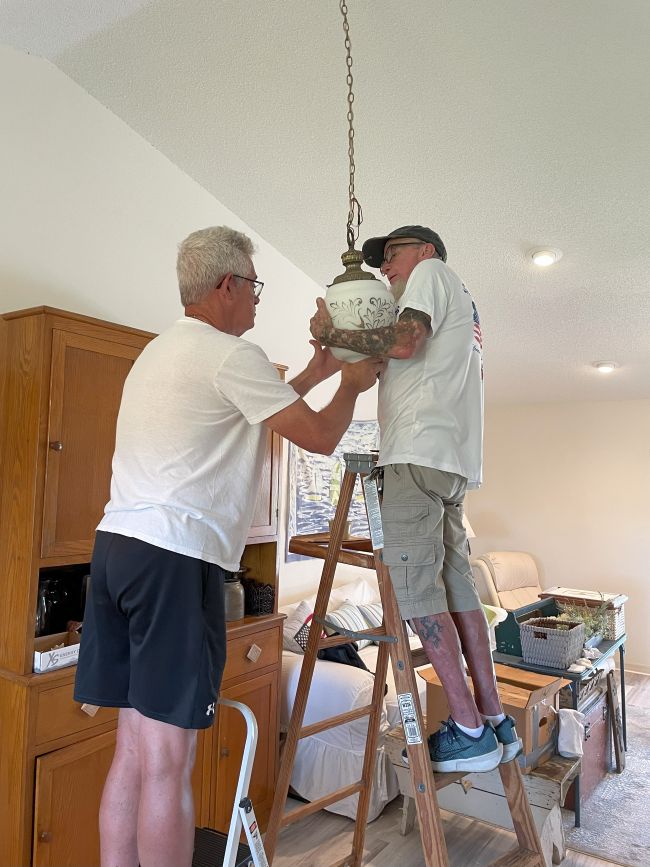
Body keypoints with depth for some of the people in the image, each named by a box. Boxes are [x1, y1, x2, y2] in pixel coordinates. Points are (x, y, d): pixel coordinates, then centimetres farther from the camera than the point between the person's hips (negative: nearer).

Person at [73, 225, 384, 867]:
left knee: (134, 746, 13)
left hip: (117, 542, 9)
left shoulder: (160, 351, 23)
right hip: (176, 555, -9)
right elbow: (320, 437, -4)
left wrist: (310, 377, 31)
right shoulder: (232, 356, -7)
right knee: (167, 757, -2)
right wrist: (351, 385, 15)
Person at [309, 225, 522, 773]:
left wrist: (332, 333, -3)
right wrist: (341, 354, 19)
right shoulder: (460, 299, 33)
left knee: (413, 584, -9)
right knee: (454, 582, 8)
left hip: (422, 451, -10)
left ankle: (468, 731, -6)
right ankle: (495, 720, 13)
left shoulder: (432, 272, 5)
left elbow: (405, 342, -15)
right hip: (453, 459, 10)